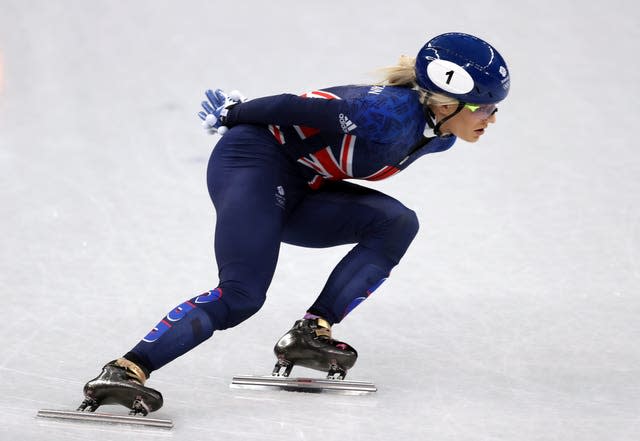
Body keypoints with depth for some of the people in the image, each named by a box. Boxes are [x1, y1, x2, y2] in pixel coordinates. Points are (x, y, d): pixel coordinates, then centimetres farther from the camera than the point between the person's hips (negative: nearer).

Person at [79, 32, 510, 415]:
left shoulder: (438, 136, 5)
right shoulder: (394, 113, -25)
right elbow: (294, 108, -19)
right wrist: (232, 116, -3)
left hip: (296, 192, 9)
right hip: (252, 163, -9)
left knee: (397, 223, -9)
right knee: (241, 296, -24)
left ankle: (311, 332, -11)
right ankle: (125, 370, -31)